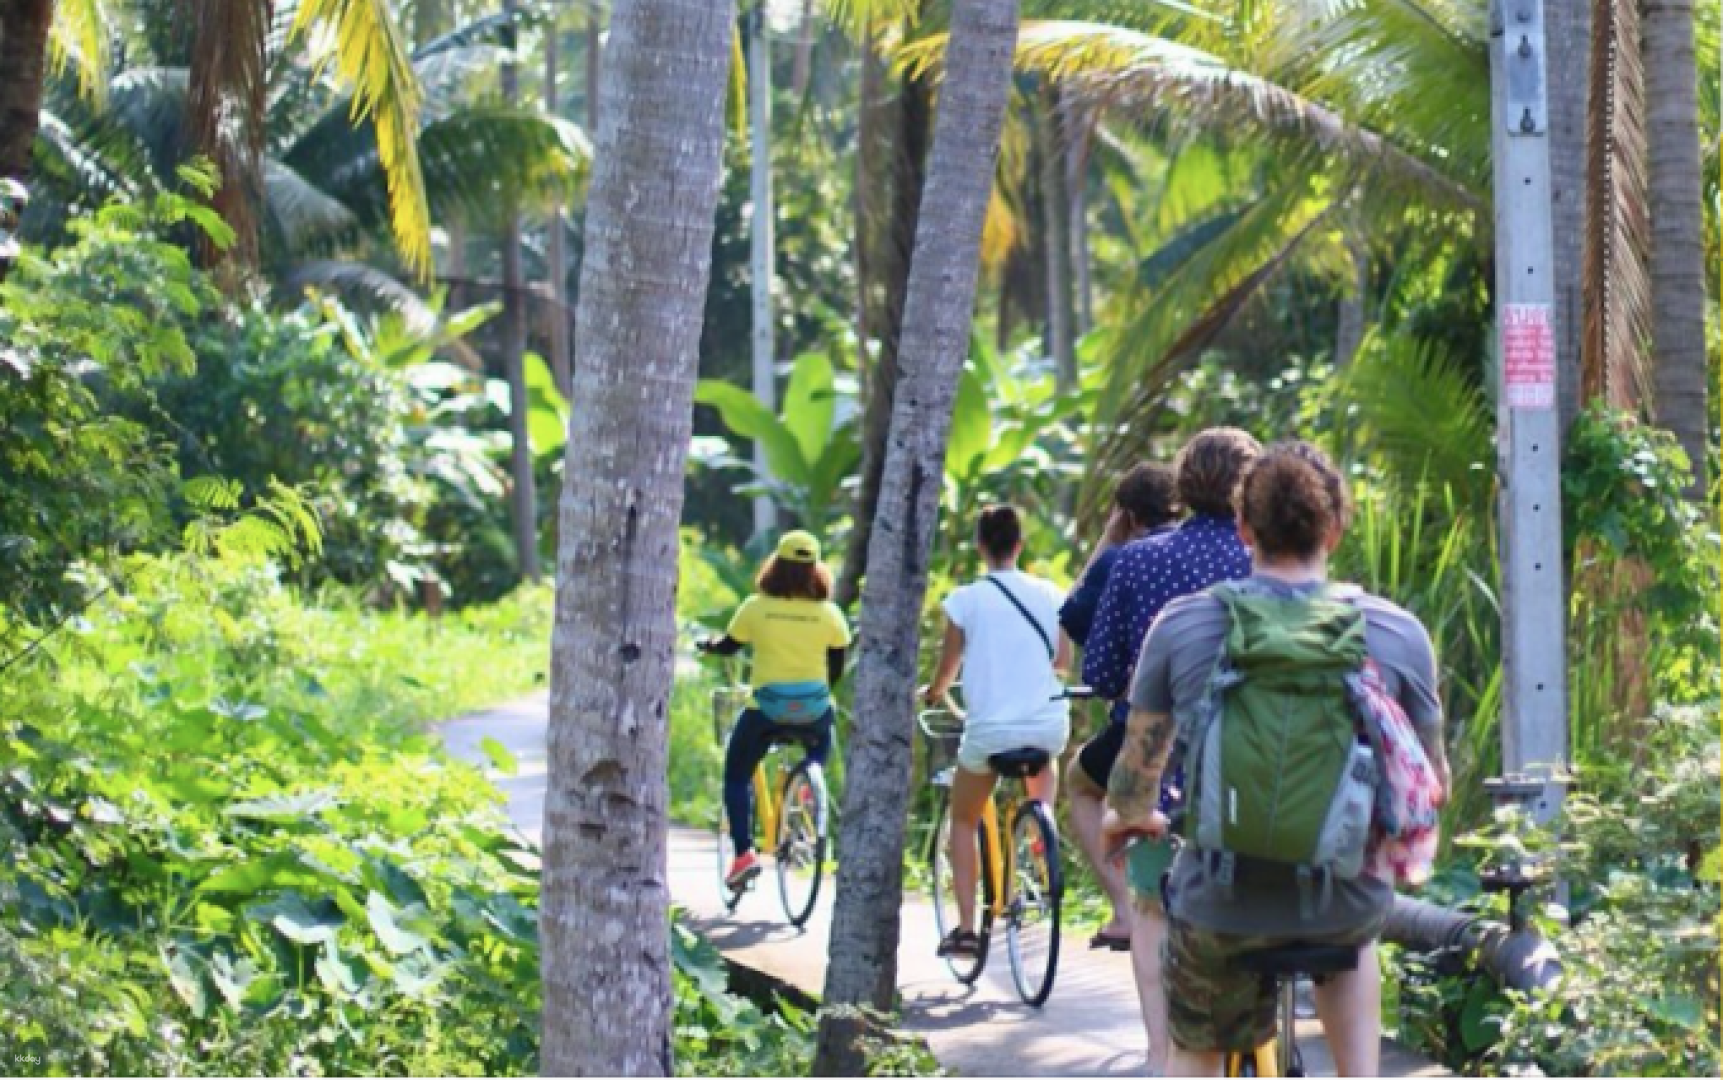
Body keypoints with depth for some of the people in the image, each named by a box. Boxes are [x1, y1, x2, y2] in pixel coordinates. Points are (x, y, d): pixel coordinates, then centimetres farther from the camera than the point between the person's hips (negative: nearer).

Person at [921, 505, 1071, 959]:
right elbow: (1064, 661, 11)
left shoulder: (965, 599, -7)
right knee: (1044, 767, 40)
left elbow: (947, 670, 1)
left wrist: (933, 691, 23)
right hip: (1049, 725, 3)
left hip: (989, 729, -3)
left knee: (963, 822, 19)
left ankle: (965, 926, 8)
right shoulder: (1048, 594, 2)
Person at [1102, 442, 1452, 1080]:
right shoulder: (1398, 635, -7)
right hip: (1344, 903, 0)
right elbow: (1430, 788, 6)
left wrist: (1128, 817, 29)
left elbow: (1139, 767, 6)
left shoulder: (1180, 626, -6)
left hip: (1218, 904, 0)